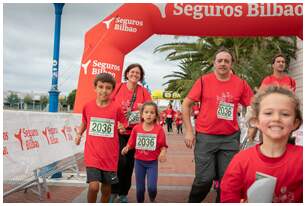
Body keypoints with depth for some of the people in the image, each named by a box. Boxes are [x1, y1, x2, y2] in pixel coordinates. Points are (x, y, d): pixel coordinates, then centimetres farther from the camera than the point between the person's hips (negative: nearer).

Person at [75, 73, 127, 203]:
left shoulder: (116, 108, -8)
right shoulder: (88, 106, -2)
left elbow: (123, 124, 4)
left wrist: (122, 129, -11)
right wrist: (79, 134, 16)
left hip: (110, 155, 0)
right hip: (92, 154, 0)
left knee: (106, 187, 14)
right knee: (93, 186, -13)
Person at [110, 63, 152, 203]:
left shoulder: (143, 91, 2)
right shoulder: (118, 87, -1)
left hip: (134, 132, 2)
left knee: (129, 163, 8)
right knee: (120, 161, -11)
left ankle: (123, 194, 26)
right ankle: (113, 191, 13)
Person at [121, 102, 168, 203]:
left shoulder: (159, 129, -11)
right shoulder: (136, 128, -5)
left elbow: (163, 145, -7)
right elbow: (131, 143, 1)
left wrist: (163, 153, -27)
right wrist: (127, 148, -19)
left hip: (152, 162, -2)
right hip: (139, 161, 2)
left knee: (152, 187, -7)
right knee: (140, 188, 10)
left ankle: (152, 201, 27)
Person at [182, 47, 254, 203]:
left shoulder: (241, 84, 0)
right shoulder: (204, 81, -4)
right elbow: (186, 104, -1)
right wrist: (189, 131, -5)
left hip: (230, 138, 2)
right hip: (205, 137, -2)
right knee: (204, 179, 0)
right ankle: (192, 202, 28)